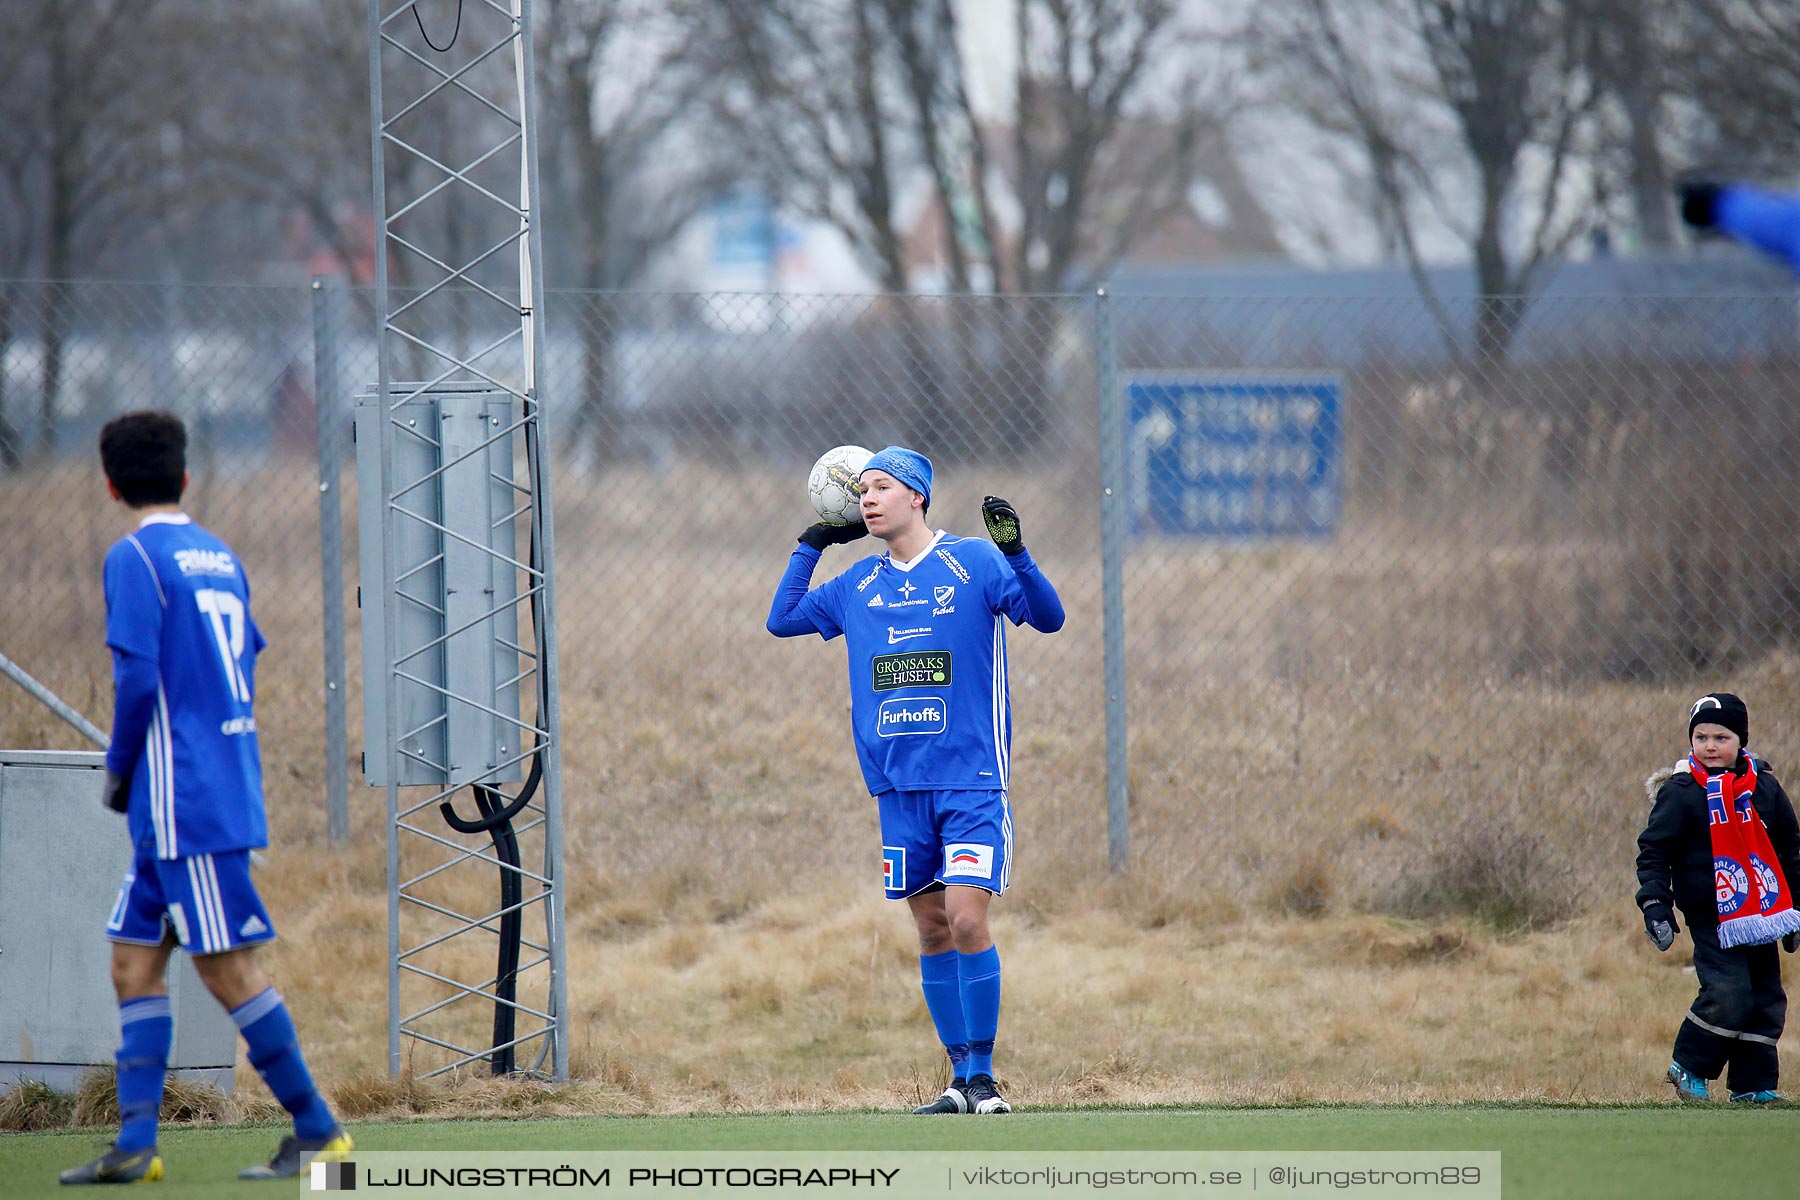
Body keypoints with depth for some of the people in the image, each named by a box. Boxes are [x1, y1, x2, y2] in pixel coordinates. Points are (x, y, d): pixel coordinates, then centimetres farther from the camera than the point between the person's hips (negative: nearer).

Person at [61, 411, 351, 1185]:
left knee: (228, 969, -4)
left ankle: (317, 1129, -1)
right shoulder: (221, 557, 14)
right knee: (135, 962, 9)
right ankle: (135, 1144, 4)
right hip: (226, 787, 8)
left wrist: (119, 771, -3)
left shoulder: (135, 558, -10)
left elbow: (137, 679, -18)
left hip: (185, 802, -8)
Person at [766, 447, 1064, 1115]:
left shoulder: (974, 562, -2)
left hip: (972, 779, -5)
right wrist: (812, 545, 15)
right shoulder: (857, 585, 12)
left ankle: (983, 1075, -7)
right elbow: (781, 621, 21)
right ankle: (962, 1079, 12)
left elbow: (1048, 618, -11)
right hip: (898, 784, 5)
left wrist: (1014, 553, -26)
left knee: (967, 919, -14)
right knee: (931, 929, 6)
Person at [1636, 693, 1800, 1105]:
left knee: (1766, 1000, 6)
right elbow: (1653, 851, -4)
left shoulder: (1765, 787, 6)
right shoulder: (1679, 793, -6)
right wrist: (1654, 904, -16)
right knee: (1728, 996, -16)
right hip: (1712, 919, -5)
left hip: (1763, 914, 5)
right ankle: (1688, 1068, 3)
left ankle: (1755, 1084, 16)